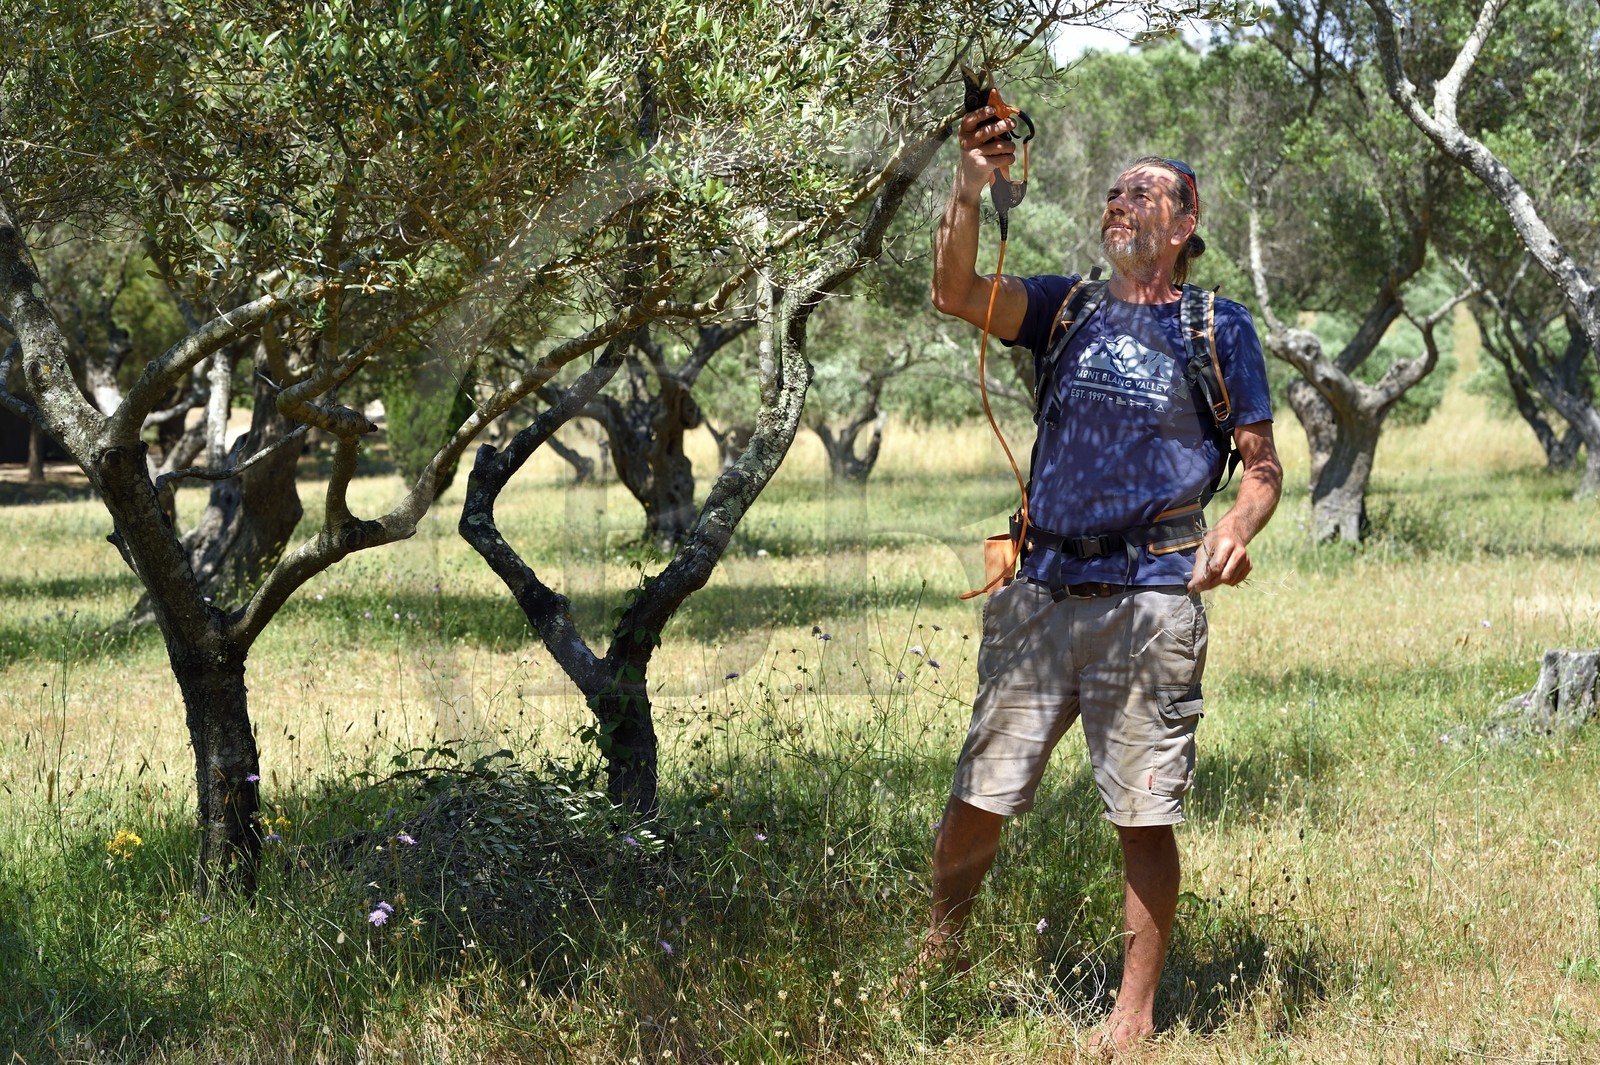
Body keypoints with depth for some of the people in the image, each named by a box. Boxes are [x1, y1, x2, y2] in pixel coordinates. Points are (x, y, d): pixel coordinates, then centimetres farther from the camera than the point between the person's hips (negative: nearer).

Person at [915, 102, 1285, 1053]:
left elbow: (1263, 467, 7)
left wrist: (1235, 529, -14)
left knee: (1145, 817, -1)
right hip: (1043, 591, 3)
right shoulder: (1067, 308, 13)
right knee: (979, 799, 4)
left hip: (1152, 600, -2)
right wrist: (973, 185, -16)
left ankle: (1137, 1013, 11)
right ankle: (937, 954, 27)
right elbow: (957, 292, -4)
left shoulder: (1220, 330, 7)